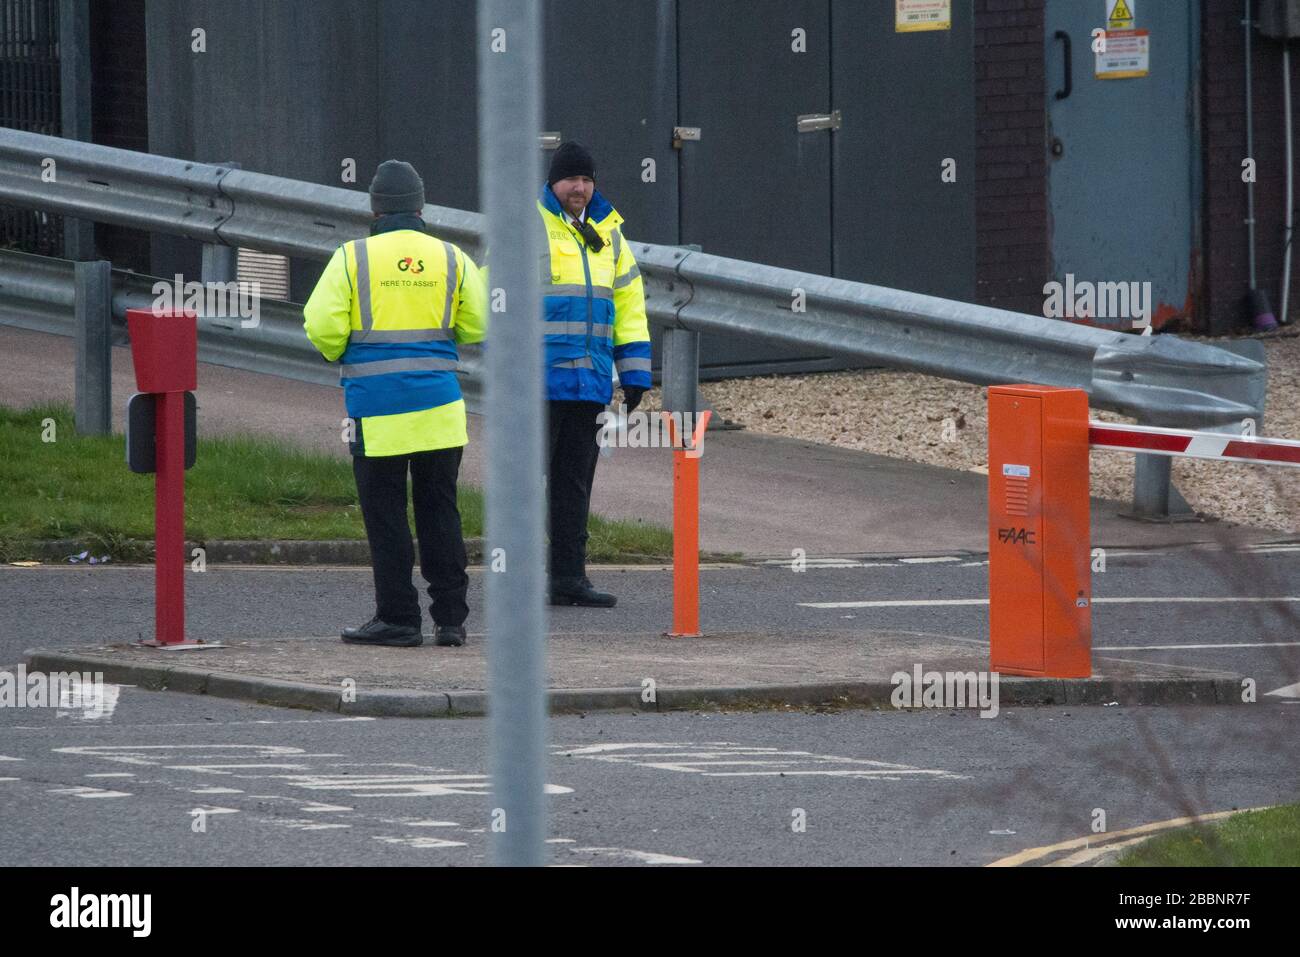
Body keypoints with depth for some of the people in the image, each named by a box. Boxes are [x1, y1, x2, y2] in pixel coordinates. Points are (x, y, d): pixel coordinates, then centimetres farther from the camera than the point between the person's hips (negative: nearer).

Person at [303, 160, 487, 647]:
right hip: (439, 405, 3)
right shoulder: (450, 259, 5)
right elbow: (479, 324, 5)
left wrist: (340, 355, 13)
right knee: (439, 511, 9)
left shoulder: (353, 258, -3)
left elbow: (321, 327, -9)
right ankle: (451, 618, 8)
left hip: (376, 408, -3)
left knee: (385, 515, 2)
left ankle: (397, 618, 2)